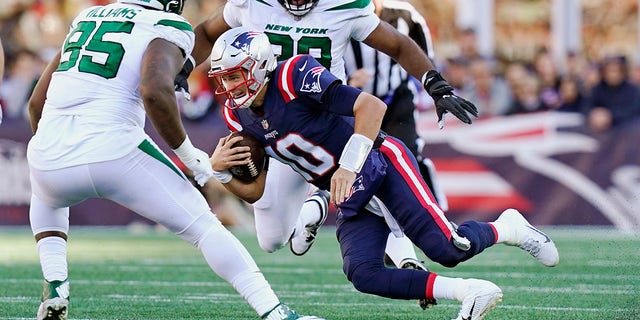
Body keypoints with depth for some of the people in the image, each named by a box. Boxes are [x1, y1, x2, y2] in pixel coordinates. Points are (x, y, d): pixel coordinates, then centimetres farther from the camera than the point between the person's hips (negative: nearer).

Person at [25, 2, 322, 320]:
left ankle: (55, 286, 18)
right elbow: (155, 91, -17)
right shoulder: (166, 29, 5)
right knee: (202, 225, 7)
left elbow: (37, 102, 26)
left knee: (47, 203, 39)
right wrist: (189, 154, -5)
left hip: (49, 159, 5)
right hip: (113, 150, -5)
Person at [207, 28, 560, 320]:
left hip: (379, 166, -7)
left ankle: (507, 228, 12)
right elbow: (253, 191, 10)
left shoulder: (295, 75, -20)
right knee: (362, 274, -17)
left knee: (446, 249, -20)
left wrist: (349, 165, -33)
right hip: (352, 199, 7)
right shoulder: (239, 115, 3)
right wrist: (219, 169, -10)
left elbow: (372, 106, -26)